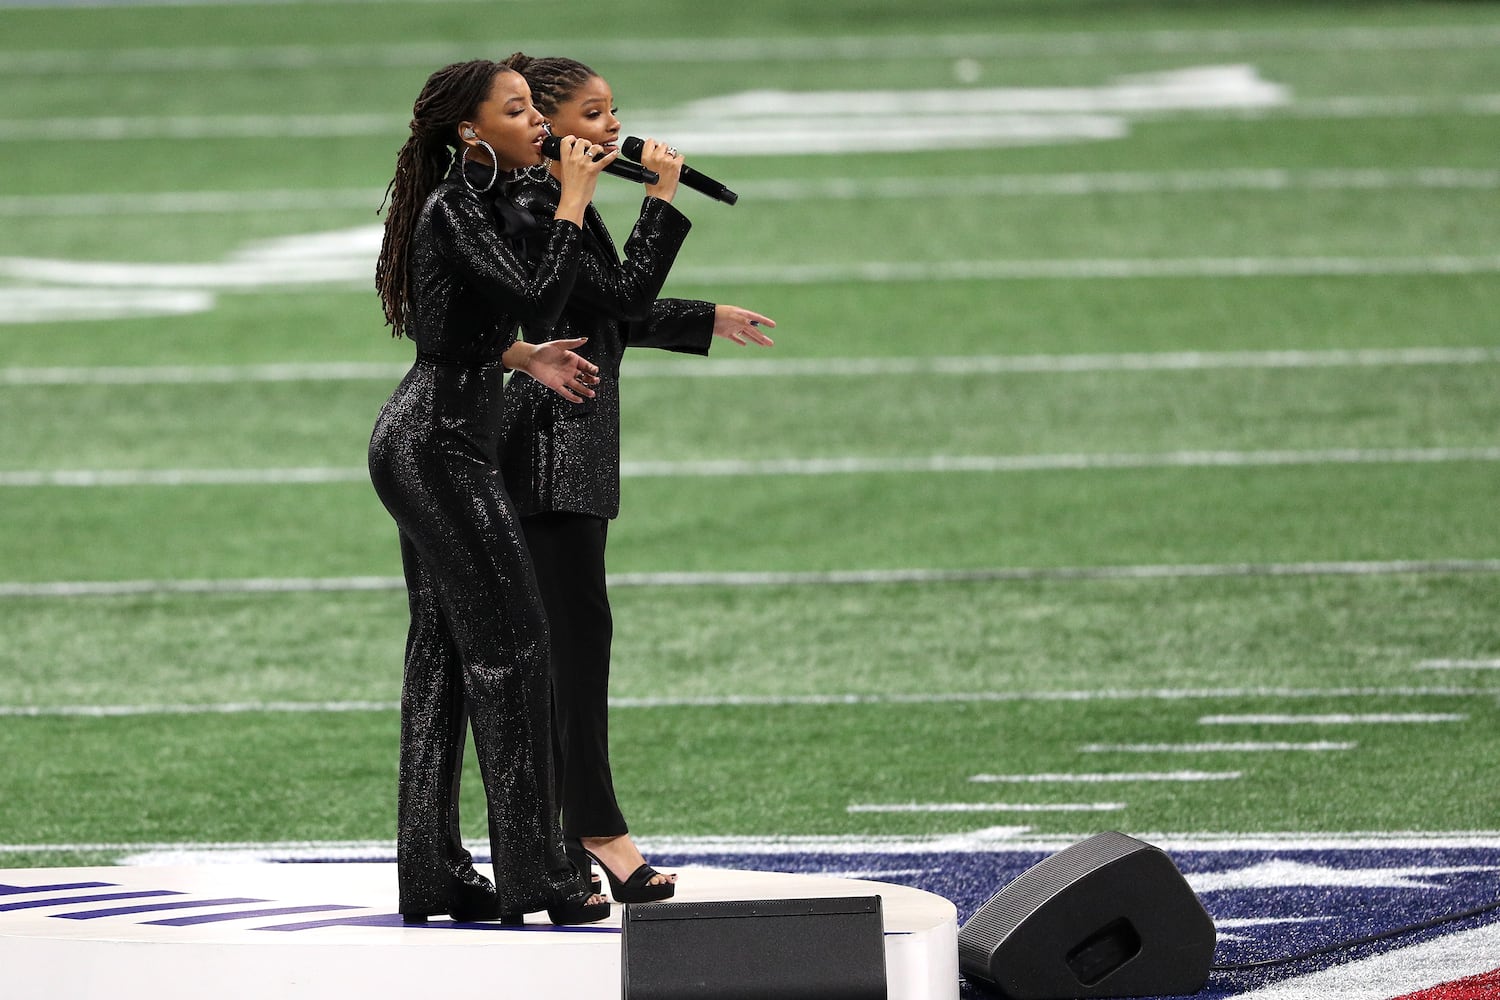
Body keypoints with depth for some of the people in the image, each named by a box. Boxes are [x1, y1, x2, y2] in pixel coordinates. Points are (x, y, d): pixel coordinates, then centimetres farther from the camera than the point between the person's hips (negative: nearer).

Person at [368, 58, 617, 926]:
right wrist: (572, 201, -18)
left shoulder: (479, 200, 14)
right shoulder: (456, 209, -16)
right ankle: (532, 872, -6)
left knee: (442, 648, 9)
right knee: (510, 641, -7)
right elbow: (538, 301, -25)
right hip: (440, 441, -10)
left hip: (428, 444, 10)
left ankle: (432, 872, 11)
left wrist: (524, 357, 9)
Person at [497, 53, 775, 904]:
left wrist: (709, 321, 35)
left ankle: (552, 835, 12)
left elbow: (612, 315, 27)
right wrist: (664, 201, -13)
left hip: (571, 445, 11)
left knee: (561, 638, 10)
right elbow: (624, 297, -19)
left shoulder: (565, 203, 17)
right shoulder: (533, 209, -15)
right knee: (578, 632, -11)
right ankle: (599, 828, -12)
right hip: (548, 442, -11)